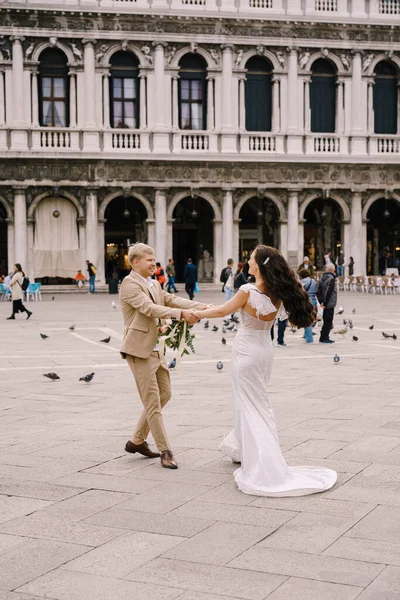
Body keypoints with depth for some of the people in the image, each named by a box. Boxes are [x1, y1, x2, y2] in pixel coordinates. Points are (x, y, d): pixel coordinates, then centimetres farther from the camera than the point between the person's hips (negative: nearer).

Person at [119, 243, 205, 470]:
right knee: (153, 402, -4)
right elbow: (149, 308, -26)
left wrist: (202, 307, -13)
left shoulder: (154, 284, 14)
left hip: (156, 349, 9)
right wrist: (181, 314, -36)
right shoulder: (130, 284, -13)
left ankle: (137, 441, 26)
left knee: (164, 394, 15)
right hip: (140, 350, -9)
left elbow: (172, 300, 2)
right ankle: (166, 451, 3)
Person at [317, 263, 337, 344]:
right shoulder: (331, 278, -15)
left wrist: (321, 302, 7)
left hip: (326, 304, 8)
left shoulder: (323, 278, 9)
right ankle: (324, 338, -1)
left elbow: (318, 291, 8)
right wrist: (325, 303, -17)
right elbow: (328, 292, -22)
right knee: (328, 321, -2)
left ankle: (324, 338, 19)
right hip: (330, 303, -8)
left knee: (326, 320, 15)